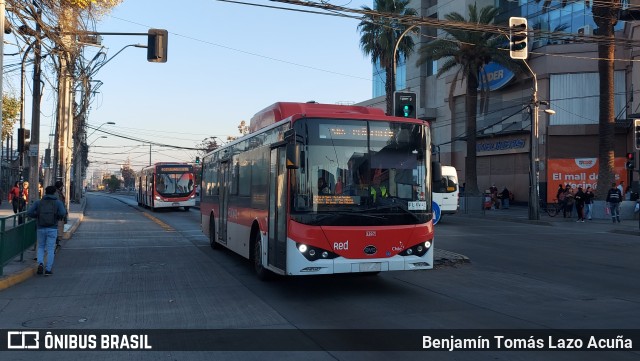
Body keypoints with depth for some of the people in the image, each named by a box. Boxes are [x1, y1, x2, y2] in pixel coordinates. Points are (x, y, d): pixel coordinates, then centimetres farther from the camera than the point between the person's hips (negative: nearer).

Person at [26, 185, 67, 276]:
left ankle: (40, 264, -2)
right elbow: (63, 213, -15)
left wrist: (38, 216, 11)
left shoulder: (38, 202, 4)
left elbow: (29, 213, -5)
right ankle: (48, 269, 4)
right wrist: (57, 217, 5)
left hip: (41, 228, 2)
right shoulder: (58, 202, -1)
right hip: (52, 229, -2)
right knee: (50, 249, 5)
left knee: (41, 247, 20)